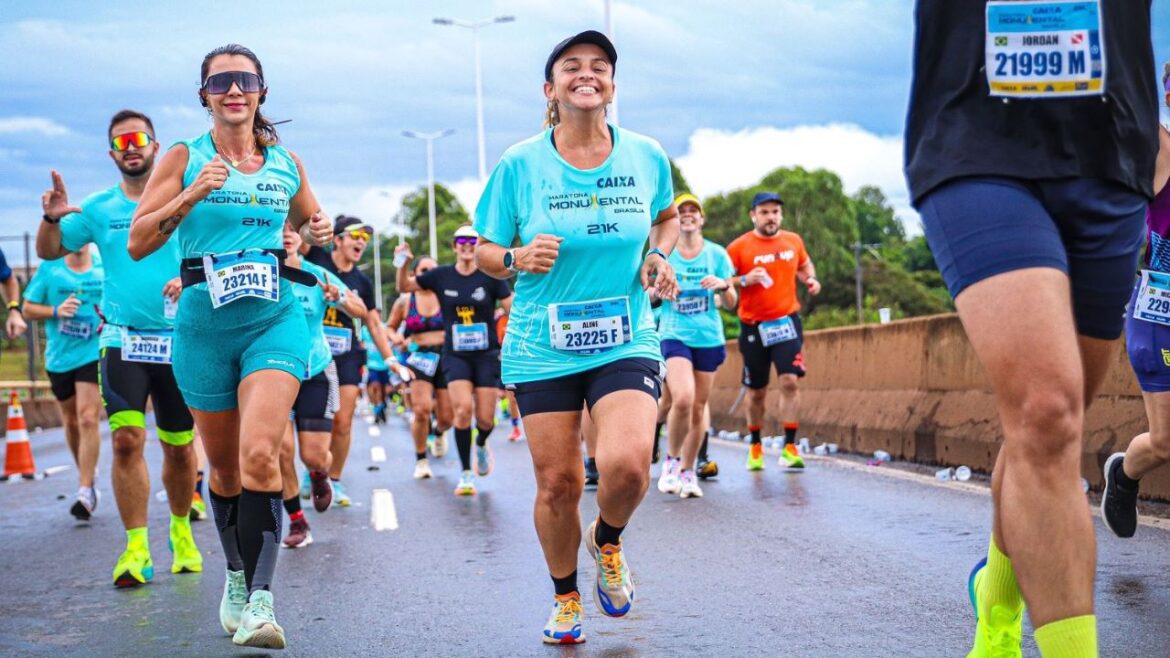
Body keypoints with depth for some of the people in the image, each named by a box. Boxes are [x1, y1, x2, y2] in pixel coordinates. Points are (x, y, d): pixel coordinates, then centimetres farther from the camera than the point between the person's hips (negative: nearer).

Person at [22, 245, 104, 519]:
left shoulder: (104, 270, 1)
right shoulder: (49, 268, 0)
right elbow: (28, 309, 2)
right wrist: (56, 311, -15)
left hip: (93, 355, -2)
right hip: (59, 357, 2)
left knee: (88, 420, -15)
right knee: (71, 422, 14)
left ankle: (85, 491, -13)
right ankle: (87, 478, 34)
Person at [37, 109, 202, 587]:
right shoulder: (98, 208, 6)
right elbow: (48, 252, 13)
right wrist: (52, 218, -7)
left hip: (178, 340, 0)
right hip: (122, 341, 0)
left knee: (179, 447, 8)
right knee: (127, 439, -14)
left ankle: (181, 531, 30)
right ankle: (136, 549, -10)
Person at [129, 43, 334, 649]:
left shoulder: (285, 162, 9)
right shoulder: (184, 158, 2)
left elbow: (306, 223, 27)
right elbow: (137, 242, -3)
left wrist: (318, 233, 3)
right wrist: (191, 196, -16)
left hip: (275, 319, 0)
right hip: (204, 325, 1)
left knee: (259, 453, -20)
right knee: (224, 464, 11)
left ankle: (260, 598, -21)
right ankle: (235, 576, 34)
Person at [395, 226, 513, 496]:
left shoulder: (491, 276, -3)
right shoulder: (441, 276, 2)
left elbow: (513, 309, -4)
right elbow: (404, 286, 12)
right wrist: (403, 264, -5)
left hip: (486, 354, 0)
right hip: (455, 354, 0)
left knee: (485, 418, -2)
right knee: (463, 408, -19)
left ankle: (481, 444, 37)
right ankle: (466, 473, -6)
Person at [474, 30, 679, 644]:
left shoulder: (646, 156, -1)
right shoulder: (519, 165, -5)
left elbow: (667, 216, 21)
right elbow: (485, 252, 3)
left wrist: (658, 257, 0)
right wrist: (518, 258, -19)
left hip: (626, 343, 0)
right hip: (541, 347, 0)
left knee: (627, 464, -22)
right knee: (557, 483, 2)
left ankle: (607, 540, 14)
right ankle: (565, 598, 30)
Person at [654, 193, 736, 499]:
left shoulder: (716, 254, 4)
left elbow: (731, 303, 7)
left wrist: (724, 285, -15)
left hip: (709, 338, 2)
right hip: (674, 334, -2)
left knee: (698, 407, 5)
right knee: (682, 399, -21)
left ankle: (688, 471, 21)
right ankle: (671, 461, 1)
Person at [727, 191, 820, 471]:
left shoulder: (793, 241, 5)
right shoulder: (739, 247, -6)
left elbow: (805, 264, 25)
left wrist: (810, 279, 5)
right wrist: (744, 280, -21)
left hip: (787, 321, 1)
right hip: (753, 326, -1)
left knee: (790, 380, -15)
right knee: (756, 392, 8)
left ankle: (789, 447, -11)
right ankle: (756, 446, 26)